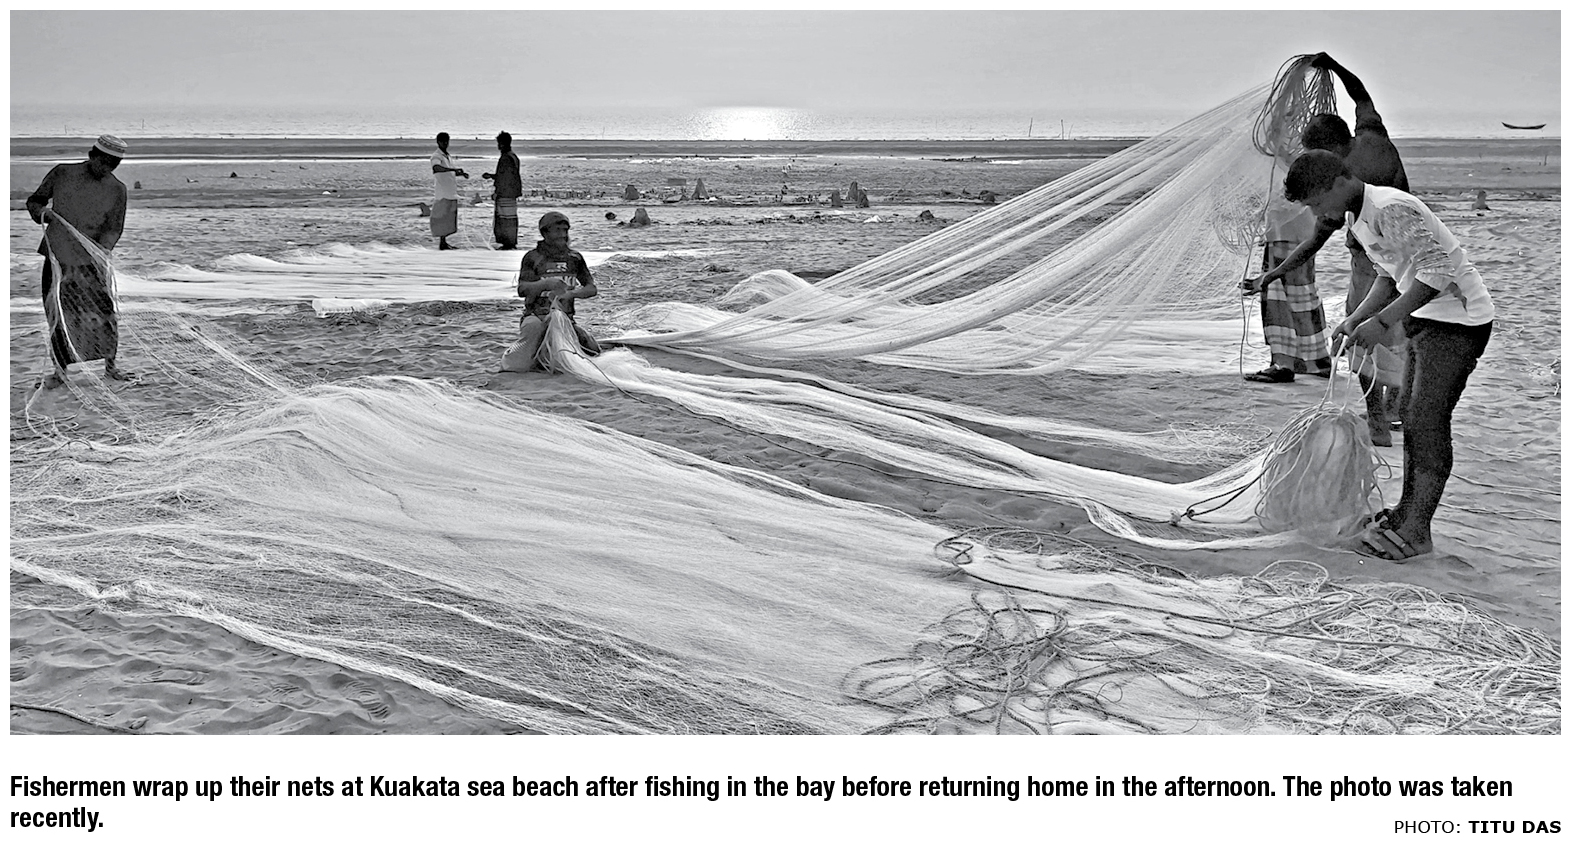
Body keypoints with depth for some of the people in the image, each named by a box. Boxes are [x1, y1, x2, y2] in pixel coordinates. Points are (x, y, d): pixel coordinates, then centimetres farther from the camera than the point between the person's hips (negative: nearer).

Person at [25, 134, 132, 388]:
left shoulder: (116, 190, 1)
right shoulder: (62, 173, 1)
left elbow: (114, 229, -1)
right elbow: (34, 200, 11)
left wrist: (101, 250, -19)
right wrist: (43, 212, -12)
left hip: (90, 261, 0)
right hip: (57, 258, 0)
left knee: (106, 314, -3)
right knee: (58, 317, 3)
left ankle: (110, 366, 14)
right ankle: (60, 370, 15)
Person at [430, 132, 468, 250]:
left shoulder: (448, 157, 18)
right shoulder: (436, 156, -9)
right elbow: (436, 168, -31)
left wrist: (462, 173, 8)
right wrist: (453, 169, -40)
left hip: (452, 192, 8)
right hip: (443, 193, -8)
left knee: (450, 217, 9)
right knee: (442, 217, -6)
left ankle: (444, 241, 14)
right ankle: (442, 242, -4)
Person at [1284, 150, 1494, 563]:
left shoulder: (1391, 209, -23)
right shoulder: (1357, 217, 9)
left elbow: (1436, 270, -28)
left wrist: (1383, 321, -28)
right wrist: (1355, 319, 4)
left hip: (1459, 318, -11)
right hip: (1426, 317, 11)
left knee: (1428, 421, -12)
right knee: (1410, 413, 13)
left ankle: (1414, 531, -9)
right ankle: (1408, 511, 22)